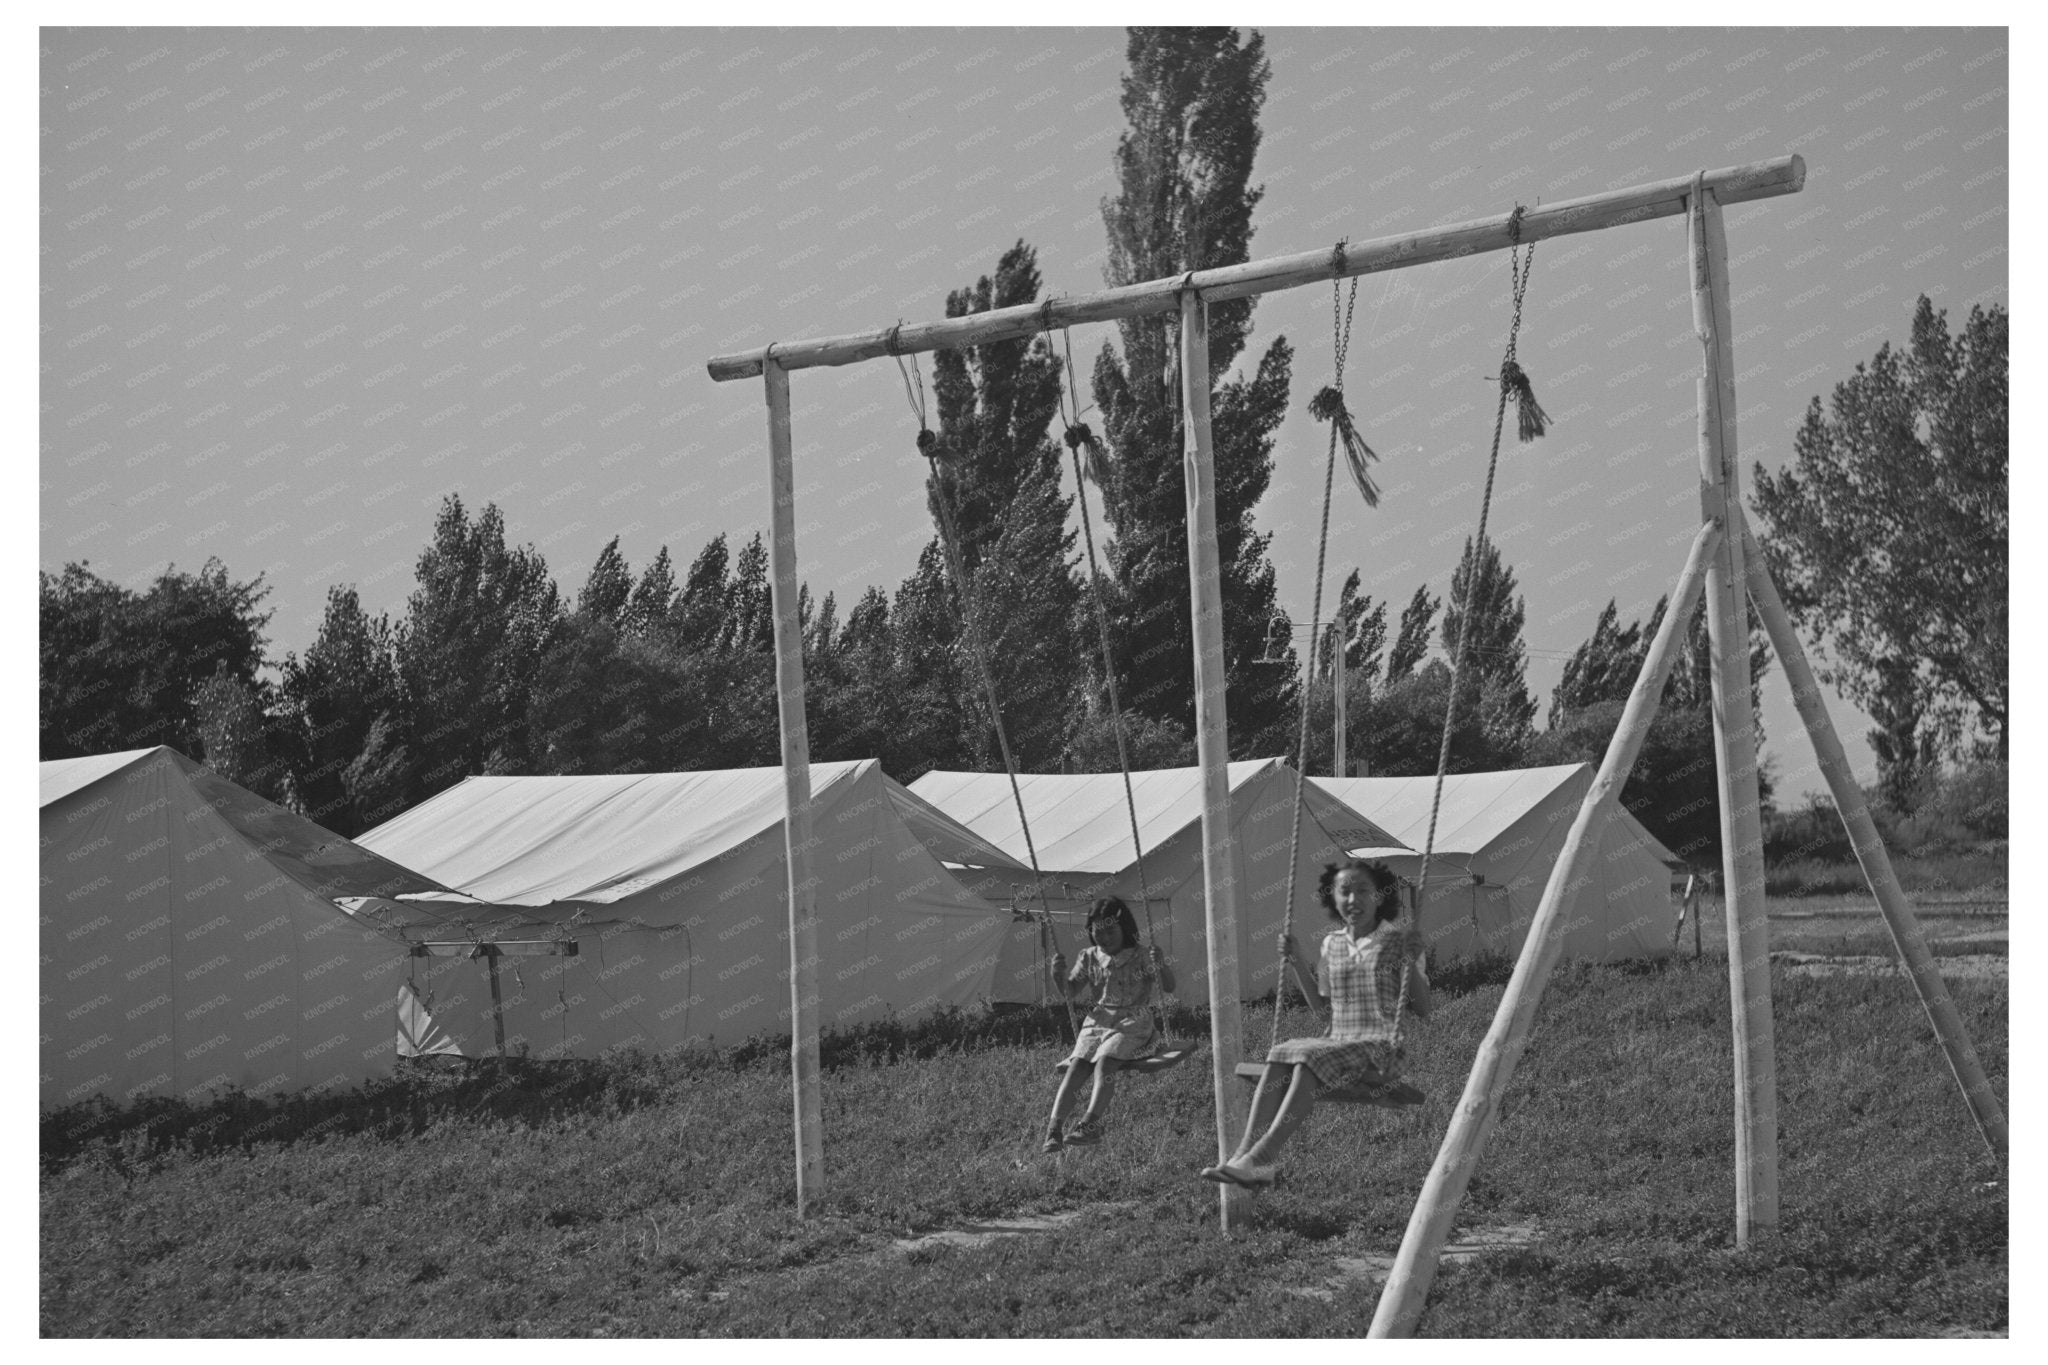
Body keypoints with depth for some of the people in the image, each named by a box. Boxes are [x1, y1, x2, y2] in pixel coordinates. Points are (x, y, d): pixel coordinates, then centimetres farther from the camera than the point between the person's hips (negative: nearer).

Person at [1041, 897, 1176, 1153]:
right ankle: (1054, 1128, -33)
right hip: (1096, 1023, 4)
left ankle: (1091, 1122, -45)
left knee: (1104, 1062, -31)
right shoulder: (1089, 958, 14)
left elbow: (1168, 987, -6)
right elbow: (1068, 992, 14)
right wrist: (1058, 973, -6)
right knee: (1075, 1066, -21)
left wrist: (1161, 966, -26)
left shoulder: (1141, 957, 3)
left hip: (1131, 1025, -4)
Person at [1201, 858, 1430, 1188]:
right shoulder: (1332, 945, 16)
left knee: (1313, 1057, -33)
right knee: (1281, 1054, -27)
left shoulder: (1398, 943, 1)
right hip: (1337, 1044, 5)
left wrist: (1411, 964, -16)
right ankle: (1245, 1154, -40)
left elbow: (1423, 1010, -1)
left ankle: (1261, 1157, -44)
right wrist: (1297, 963, 14)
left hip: (1382, 1049, -5)